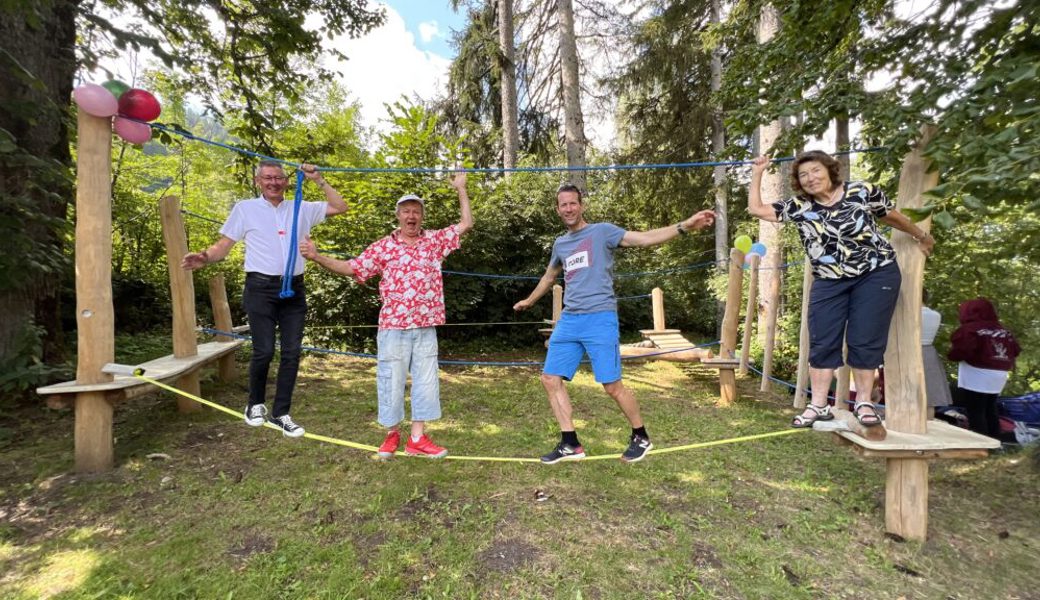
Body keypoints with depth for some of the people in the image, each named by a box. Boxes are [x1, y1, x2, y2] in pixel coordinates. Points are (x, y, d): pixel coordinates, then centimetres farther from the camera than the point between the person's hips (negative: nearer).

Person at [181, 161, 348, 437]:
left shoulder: (302, 209, 13)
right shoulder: (245, 208, 7)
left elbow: (340, 207, 14)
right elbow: (223, 245, 5)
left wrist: (319, 180, 9)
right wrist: (204, 258, -16)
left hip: (294, 289, 3)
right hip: (261, 288, -3)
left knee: (292, 353, 2)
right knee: (264, 351, -6)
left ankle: (281, 413, 14)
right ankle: (255, 404, 21)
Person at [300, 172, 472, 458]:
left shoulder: (435, 240, 8)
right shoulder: (383, 246, 3)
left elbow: (466, 224, 10)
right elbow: (351, 267, 4)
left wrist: (460, 189, 10)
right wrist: (316, 256, -6)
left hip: (426, 327, 2)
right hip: (393, 326, -2)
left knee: (425, 380, 6)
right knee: (391, 381, 6)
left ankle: (417, 438, 18)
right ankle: (391, 434, 25)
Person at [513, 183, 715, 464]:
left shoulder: (602, 231, 1)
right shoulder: (560, 243, 19)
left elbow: (645, 238, -11)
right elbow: (549, 276, 36)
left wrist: (684, 225, -25)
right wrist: (529, 300, 48)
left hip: (599, 318, -6)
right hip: (568, 320, 7)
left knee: (612, 385, -5)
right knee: (550, 379, 2)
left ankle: (641, 437, 21)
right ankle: (570, 444, 15)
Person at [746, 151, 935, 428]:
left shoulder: (862, 192, -5)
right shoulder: (799, 207, -3)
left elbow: (893, 216, 11)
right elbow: (756, 209, -6)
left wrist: (922, 236, 25)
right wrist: (757, 174, -7)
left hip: (876, 274, -1)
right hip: (829, 281, 2)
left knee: (865, 340, -1)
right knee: (822, 342, -2)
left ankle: (864, 403, 14)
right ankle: (819, 405, 6)